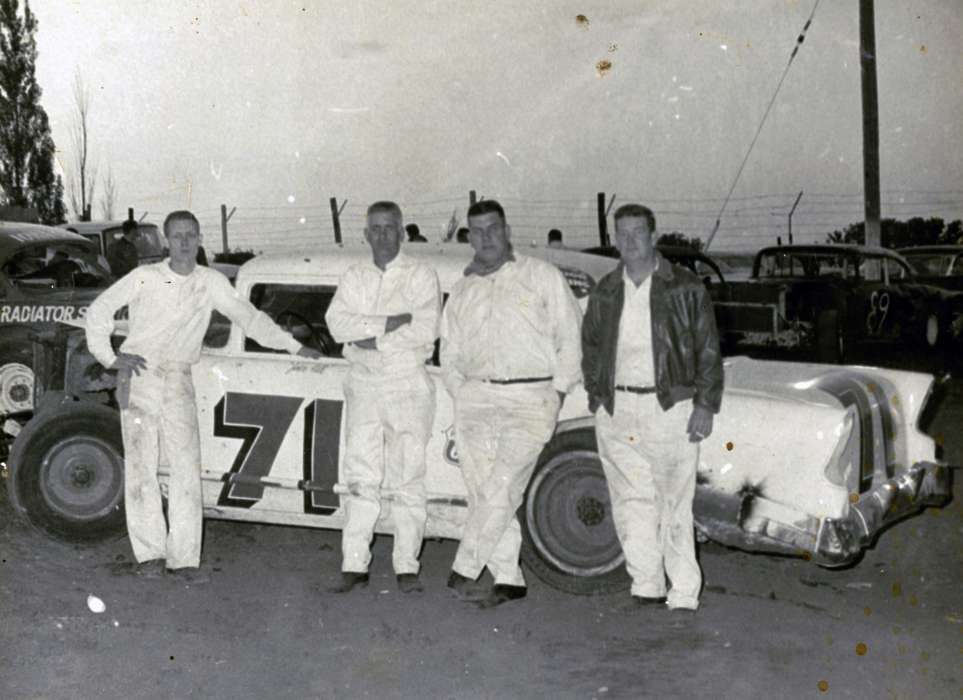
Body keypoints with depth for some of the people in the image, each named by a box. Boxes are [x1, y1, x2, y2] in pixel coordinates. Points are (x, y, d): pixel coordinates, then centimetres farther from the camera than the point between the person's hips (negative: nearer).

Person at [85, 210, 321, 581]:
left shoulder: (212, 282, 5)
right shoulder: (145, 277, 0)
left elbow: (248, 316, 10)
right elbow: (99, 309, 6)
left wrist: (293, 346, 6)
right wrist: (109, 357, -1)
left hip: (179, 383, 2)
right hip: (139, 377, -2)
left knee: (187, 467, -5)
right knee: (141, 465, -3)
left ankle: (184, 557, -1)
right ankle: (149, 554, 4)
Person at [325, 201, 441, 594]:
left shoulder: (421, 276, 1)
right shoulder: (353, 277, 12)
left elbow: (425, 330, -13)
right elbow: (336, 322, -5)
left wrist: (368, 337, -11)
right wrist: (390, 322, -16)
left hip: (408, 387, -3)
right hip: (363, 384, 3)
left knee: (406, 478, -2)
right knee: (361, 477, 1)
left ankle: (406, 567, 3)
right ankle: (354, 566, 3)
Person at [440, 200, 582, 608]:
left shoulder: (541, 276, 5)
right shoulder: (462, 291, 17)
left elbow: (571, 336, 3)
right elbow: (450, 352, 21)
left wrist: (558, 393, -3)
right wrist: (462, 394, 6)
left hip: (530, 399, -4)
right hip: (474, 400, 5)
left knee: (500, 490, -15)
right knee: (482, 494, 1)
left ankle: (463, 572, -12)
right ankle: (508, 579, 8)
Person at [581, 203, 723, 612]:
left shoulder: (685, 288, 2)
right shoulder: (604, 293, 13)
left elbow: (708, 351, 2)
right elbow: (590, 349, 21)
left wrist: (705, 405, -4)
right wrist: (596, 398, 11)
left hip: (671, 406, -3)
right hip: (618, 409, 4)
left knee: (674, 507, -3)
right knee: (631, 504, 3)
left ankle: (684, 596, 3)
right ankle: (646, 588, 13)